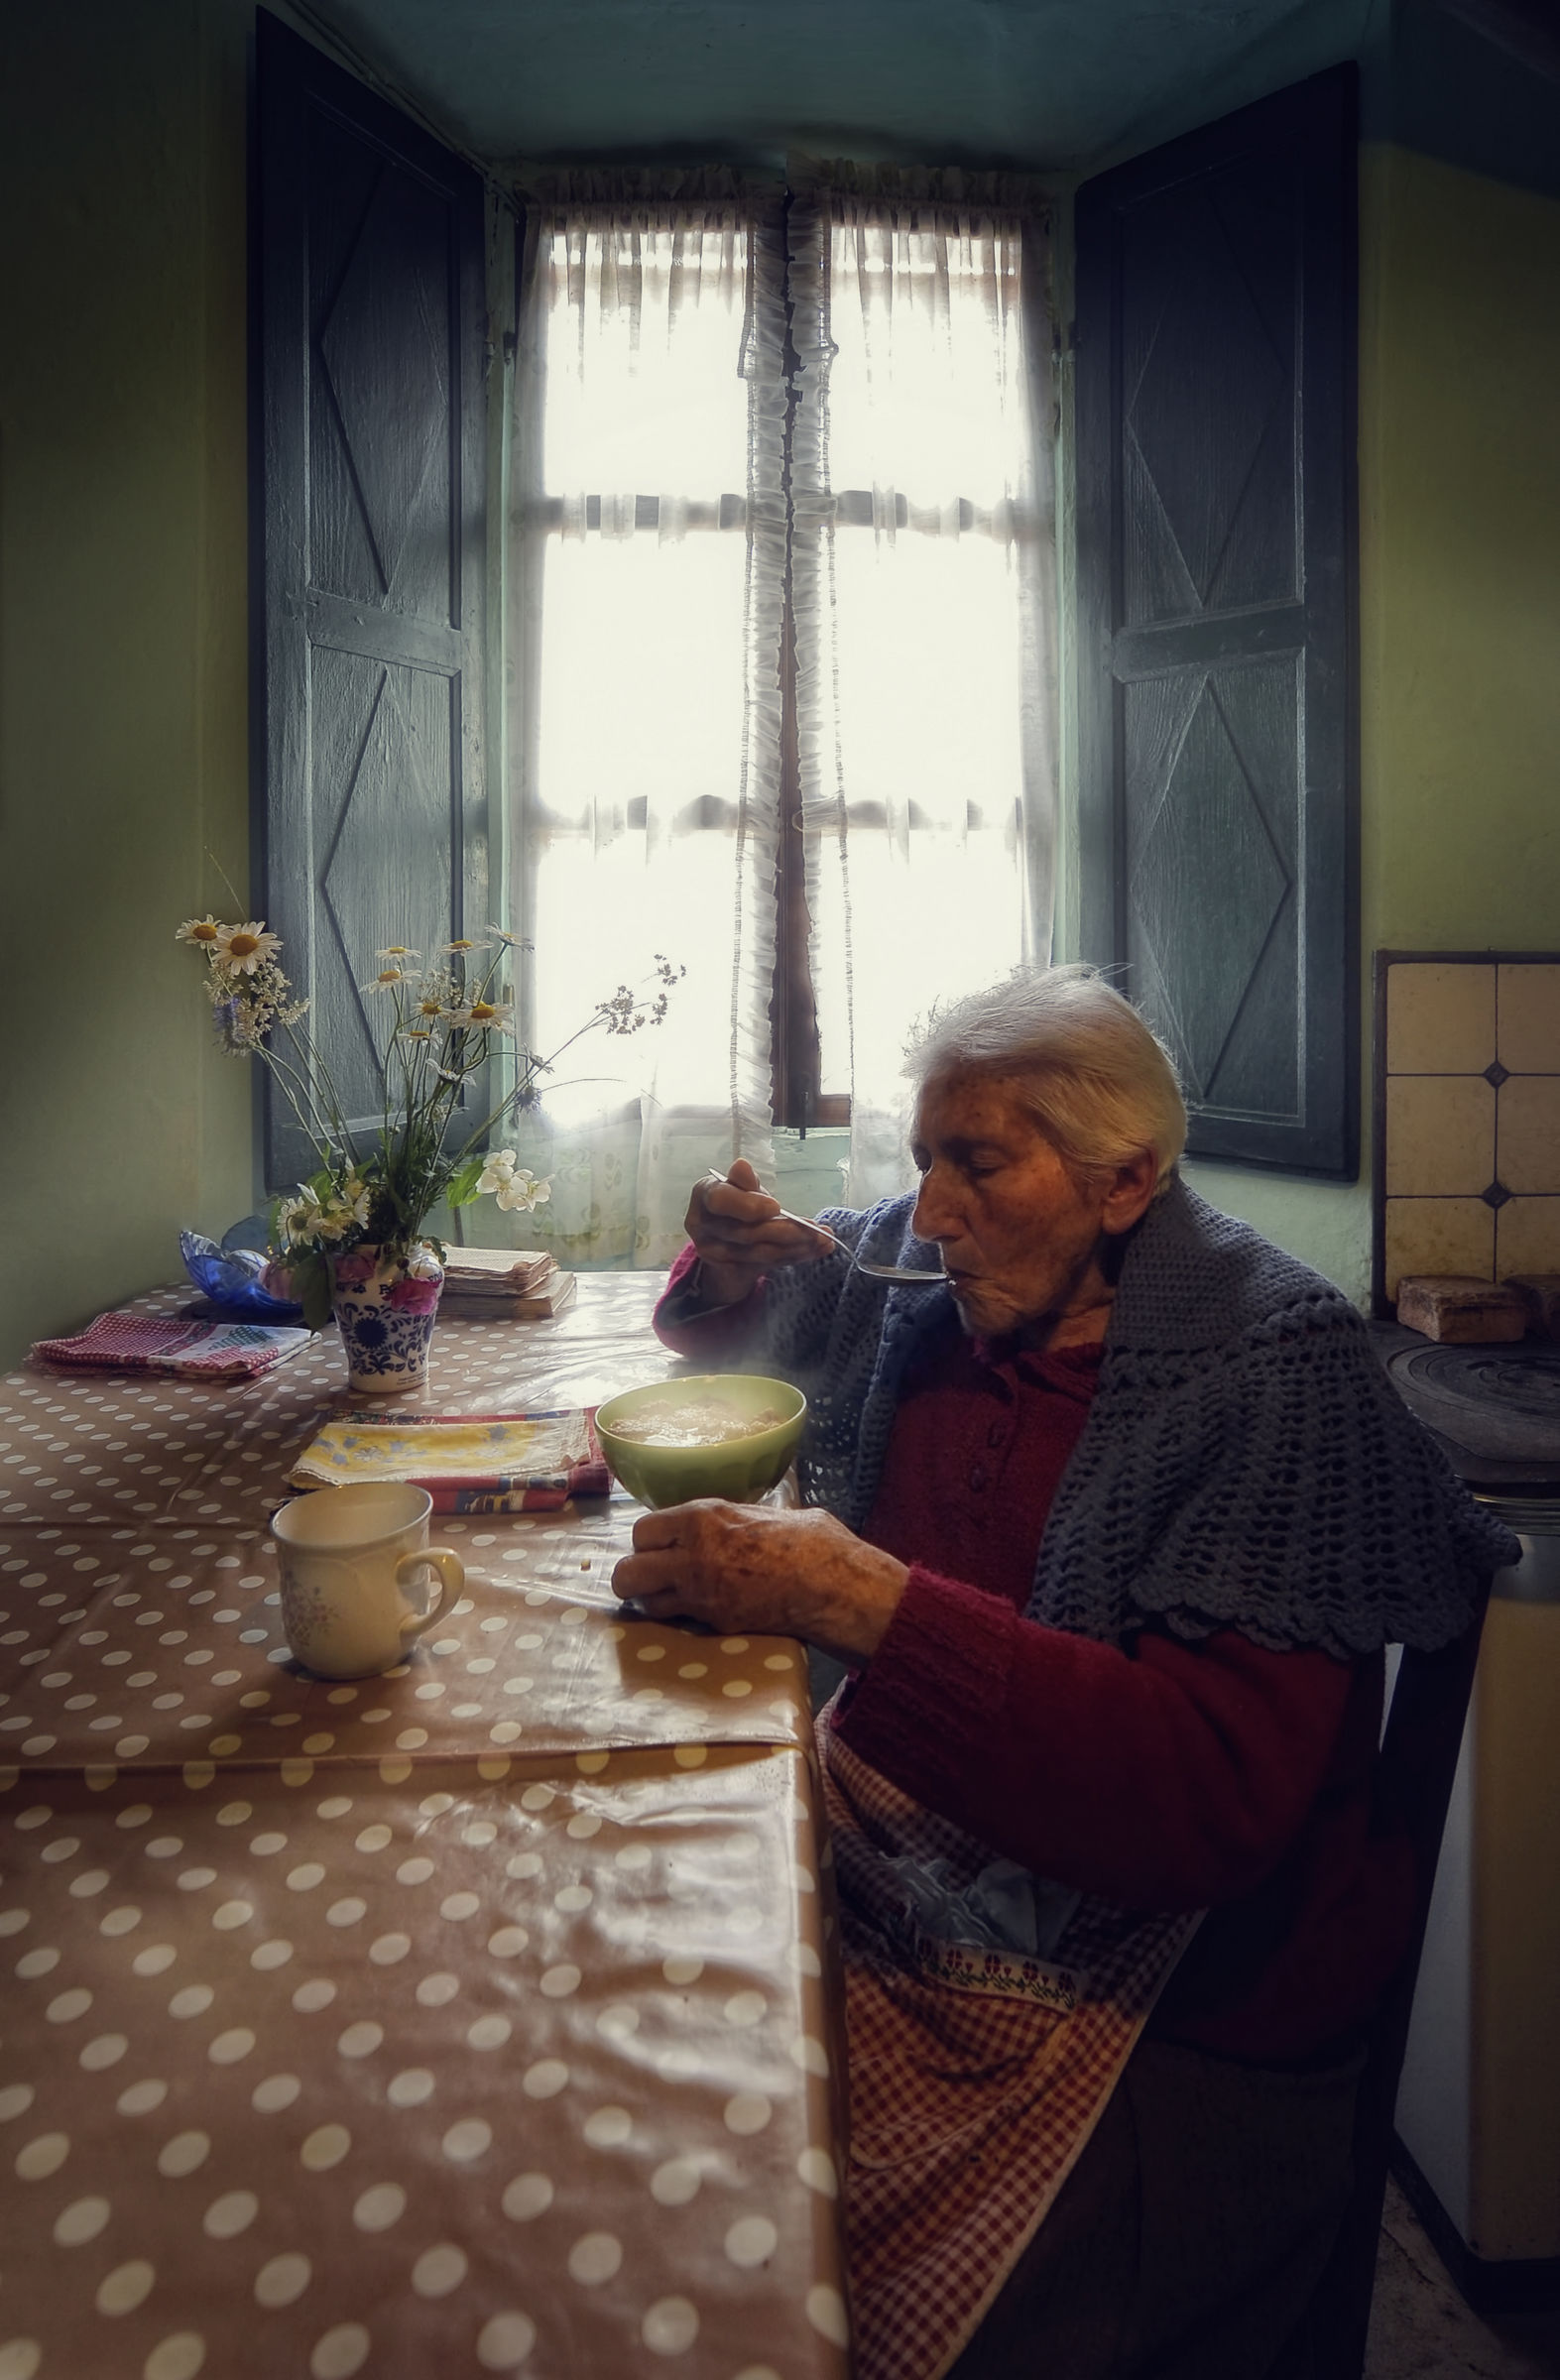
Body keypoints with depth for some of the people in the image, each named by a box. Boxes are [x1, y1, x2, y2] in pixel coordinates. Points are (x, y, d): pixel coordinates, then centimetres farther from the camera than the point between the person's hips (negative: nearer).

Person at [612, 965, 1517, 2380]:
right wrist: (734, 1262, -2)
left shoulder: (1273, 1372, -16)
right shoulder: (920, 1279, 3)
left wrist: (853, 1598, -31)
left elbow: (1217, 1788, -25)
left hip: (1162, 1998, -6)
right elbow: (731, 1330, 22)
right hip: (890, 1863, 6)